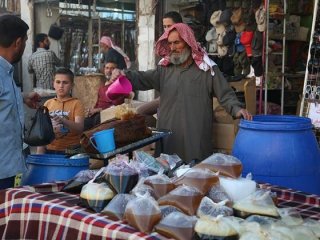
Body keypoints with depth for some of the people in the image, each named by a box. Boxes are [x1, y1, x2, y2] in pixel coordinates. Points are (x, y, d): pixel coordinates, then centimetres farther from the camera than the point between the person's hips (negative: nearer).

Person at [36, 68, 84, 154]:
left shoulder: (76, 104, -2)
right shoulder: (48, 103, 9)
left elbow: (80, 128, -15)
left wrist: (63, 121, -33)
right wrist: (40, 153, 6)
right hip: (49, 150, 3)